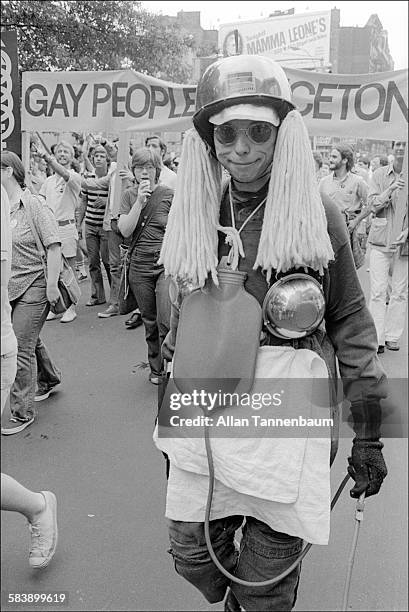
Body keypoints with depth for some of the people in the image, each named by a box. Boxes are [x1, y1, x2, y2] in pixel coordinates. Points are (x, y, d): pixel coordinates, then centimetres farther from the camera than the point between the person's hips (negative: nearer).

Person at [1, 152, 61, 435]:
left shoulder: (33, 204, -13)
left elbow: (54, 245, -14)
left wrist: (52, 285, -17)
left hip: (33, 287, -6)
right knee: (30, 341, 22)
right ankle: (49, 379, 48)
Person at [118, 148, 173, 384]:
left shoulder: (169, 195, -2)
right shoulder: (129, 196, 7)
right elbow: (125, 230, -5)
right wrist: (140, 201, -12)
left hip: (167, 264, -3)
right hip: (139, 265, 3)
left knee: (166, 322, -14)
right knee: (150, 322, 12)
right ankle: (156, 368, 28)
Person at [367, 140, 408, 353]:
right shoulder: (380, 174, 5)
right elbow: (373, 205, -2)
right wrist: (390, 189, -17)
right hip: (381, 239, 0)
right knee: (378, 291, -3)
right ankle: (377, 338, 3)